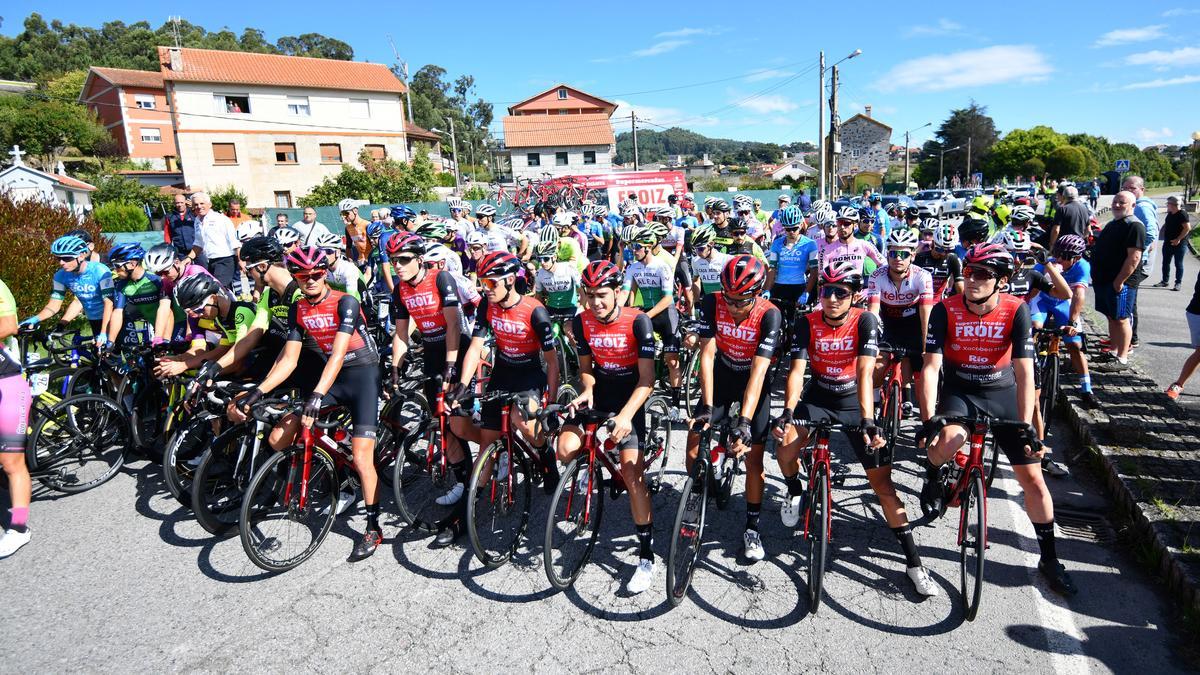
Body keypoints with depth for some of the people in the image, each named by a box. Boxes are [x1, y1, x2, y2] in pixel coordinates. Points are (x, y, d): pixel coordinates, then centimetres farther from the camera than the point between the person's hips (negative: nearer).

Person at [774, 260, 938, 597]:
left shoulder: (865, 321, -18)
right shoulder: (807, 323, -13)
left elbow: (864, 373, -27)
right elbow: (797, 370, -22)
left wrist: (867, 420, -39)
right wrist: (787, 411, -38)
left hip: (855, 401, -1)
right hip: (818, 397, 1)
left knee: (882, 480, -5)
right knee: (786, 443, -26)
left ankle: (913, 560, 7)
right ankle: (795, 492, 8)